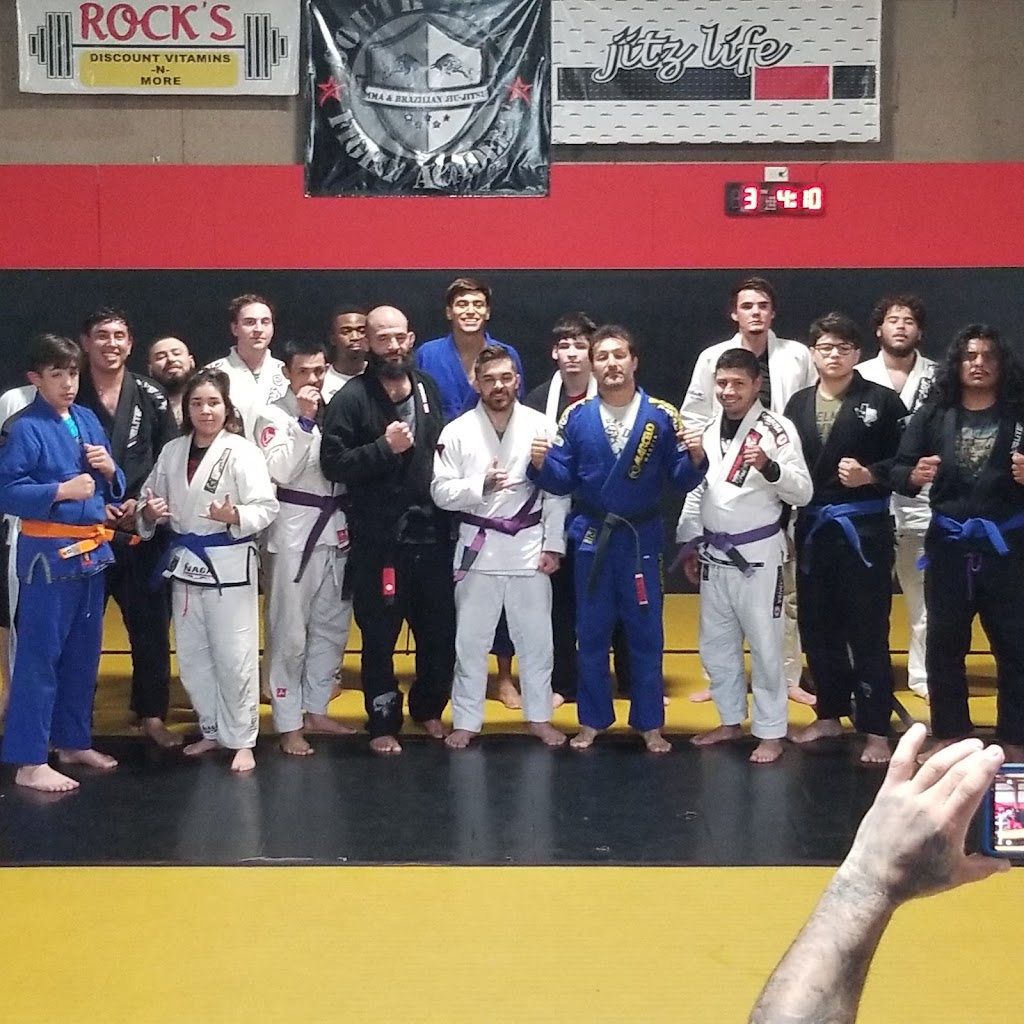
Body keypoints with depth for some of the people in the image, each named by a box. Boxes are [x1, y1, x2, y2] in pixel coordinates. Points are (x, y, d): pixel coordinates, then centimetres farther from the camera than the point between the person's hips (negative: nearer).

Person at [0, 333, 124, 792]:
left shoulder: (87, 420, 9)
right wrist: (60, 490, -23)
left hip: (91, 550, 7)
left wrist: (109, 471, -5)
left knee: (83, 653, 16)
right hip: (47, 553, -7)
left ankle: (73, 742, 30)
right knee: (39, 655, -4)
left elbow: (112, 488, 16)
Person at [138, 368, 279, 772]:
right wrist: (148, 513, -7)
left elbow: (266, 506, -16)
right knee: (192, 655, 15)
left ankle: (241, 739, 11)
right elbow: (151, 498, 14)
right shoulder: (172, 452, 5)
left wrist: (235, 517, -32)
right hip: (185, 561, 6)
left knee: (234, 655, -2)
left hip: (229, 564, -6)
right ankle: (212, 729, 31)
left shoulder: (241, 452, -11)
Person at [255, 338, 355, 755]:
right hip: (295, 532, -6)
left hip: (336, 529, 6)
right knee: (290, 633, -2)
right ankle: (288, 724, 5)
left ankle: (316, 710, 26)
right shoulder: (274, 417, -6)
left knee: (331, 627, 13)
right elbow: (280, 470, -19)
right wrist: (305, 421, -21)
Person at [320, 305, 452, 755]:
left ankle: (429, 709, 33)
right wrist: (384, 447, -23)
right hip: (377, 537, -4)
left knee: (440, 630, 11)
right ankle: (383, 723, 21)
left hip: (430, 532, 4)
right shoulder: (351, 398, -8)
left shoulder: (427, 389, 9)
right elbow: (333, 464, -14)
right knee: (380, 635, 6)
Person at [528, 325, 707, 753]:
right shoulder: (576, 416, -1)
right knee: (592, 634, 9)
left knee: (646, 635, 6)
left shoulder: (662, 415, -4)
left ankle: (650, 725, 18)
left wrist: (695, 457, -23)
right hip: (592, 538, 1)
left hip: (641, 539, -1)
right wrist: (541, 463, -21)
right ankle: (592, 721, 22)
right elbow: (562, 481, -1)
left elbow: (681, 480, -3)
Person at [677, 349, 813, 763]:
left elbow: (803, 492, -15)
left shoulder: (776, 430, -10)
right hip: (715, 554, 6)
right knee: (716, 644, 15)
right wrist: (689, 543, 15)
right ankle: (731, 720, 30)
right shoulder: (709, 430, 9)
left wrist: (769, 466, -31)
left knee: (764, 646, 1)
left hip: (759, 554, -6)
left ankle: (770, 732, 10)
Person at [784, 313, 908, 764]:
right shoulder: (798, 404, 8)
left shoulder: (882, 401, -2)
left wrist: (871, 475, -19)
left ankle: (876, 730, 5)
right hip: (812, 527, 4)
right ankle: (830, 714, 28)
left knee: (868, 630, -2)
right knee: (818, 626, 12)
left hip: (864, 527, -4)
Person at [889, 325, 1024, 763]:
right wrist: (913, 476, -20)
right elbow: (897, 469, 1)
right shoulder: (933, 415, 1)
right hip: (949, 546, 2)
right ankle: (948, 737, 23)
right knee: (944, 645, 10)